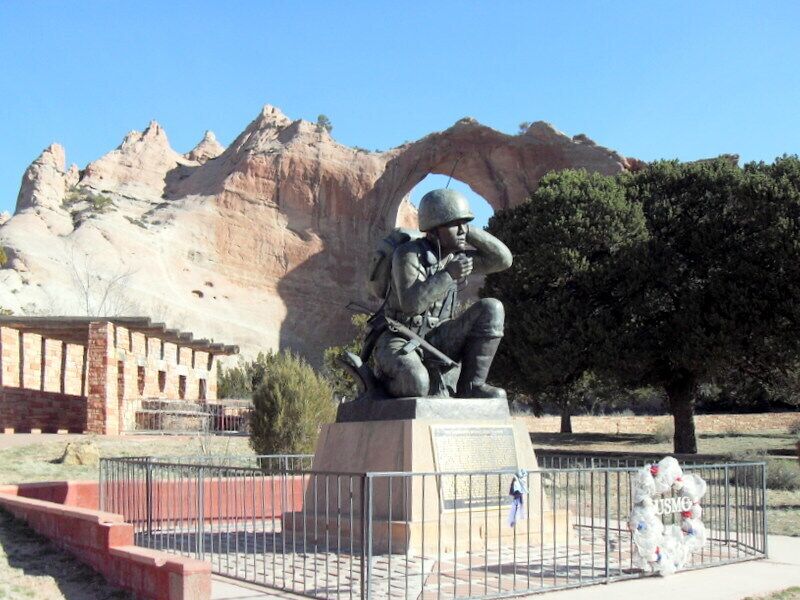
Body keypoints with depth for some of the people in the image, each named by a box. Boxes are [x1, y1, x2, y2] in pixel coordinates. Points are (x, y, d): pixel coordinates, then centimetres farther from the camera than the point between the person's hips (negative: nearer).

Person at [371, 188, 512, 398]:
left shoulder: (458, 254, 2)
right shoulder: (408, 254, -17)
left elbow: (503, 259, -5)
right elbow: (411, 304, -28)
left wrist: (468, 232, -10)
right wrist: (448, 275, -30)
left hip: (435, 341, 6)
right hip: (399, 342, -5)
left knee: (491, 309, -13)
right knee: (416, 383, -38)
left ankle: (470, 386, -10)